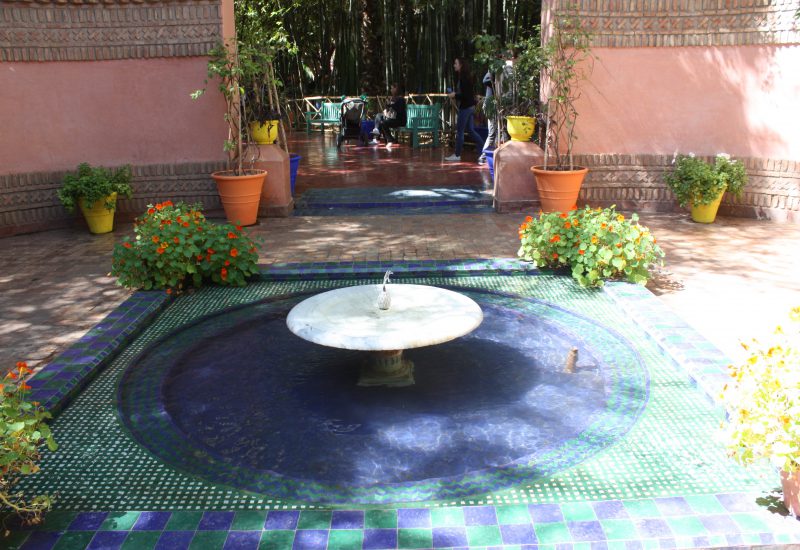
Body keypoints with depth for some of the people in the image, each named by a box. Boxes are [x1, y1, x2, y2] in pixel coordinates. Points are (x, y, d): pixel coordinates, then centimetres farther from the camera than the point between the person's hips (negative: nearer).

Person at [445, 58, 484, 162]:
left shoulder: (464, 78, -16)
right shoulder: (463, 77, 13)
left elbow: (466, 94, -21)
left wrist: (454, 95, -12)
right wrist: (454, 94, 7)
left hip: (465, 107, -10)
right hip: (470, 106, 10)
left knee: (459, 131, -2)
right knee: (470, 130, 13)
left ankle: (457, 155, 4)